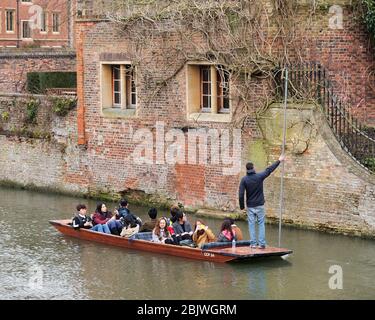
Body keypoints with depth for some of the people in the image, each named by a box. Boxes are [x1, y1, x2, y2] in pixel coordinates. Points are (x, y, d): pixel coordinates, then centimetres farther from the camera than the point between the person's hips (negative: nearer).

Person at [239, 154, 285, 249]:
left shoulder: (244, 179, -7)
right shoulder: (259, 176, -7)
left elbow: (241, 194, -9)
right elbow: (269, 170, 5)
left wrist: (242, 206, 2)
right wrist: (279, 161, 17)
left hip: (250, 206, 0)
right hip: (260, 205, 0)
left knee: (251, 224, 6)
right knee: (261, 224, 4)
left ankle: (253, 243, 4)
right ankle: (262, 243, 0)